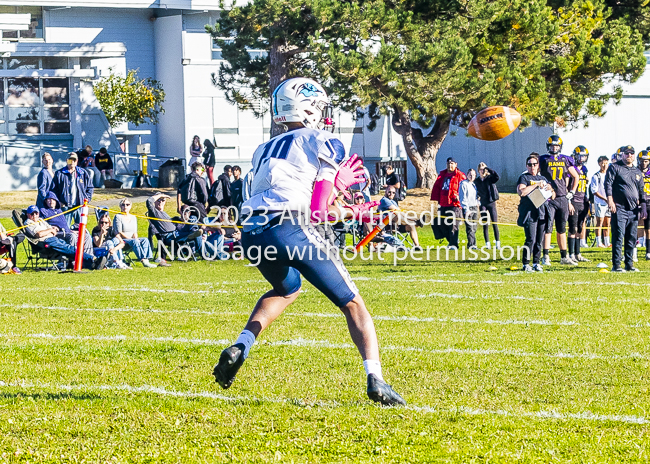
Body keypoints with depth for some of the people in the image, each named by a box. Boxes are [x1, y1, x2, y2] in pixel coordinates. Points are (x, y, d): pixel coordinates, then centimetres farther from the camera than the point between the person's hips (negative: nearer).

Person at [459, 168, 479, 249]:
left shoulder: (474, 184, 16)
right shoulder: (464, 184, -5)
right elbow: (463, 198, -11)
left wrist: (477, 202, 8)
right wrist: (466, 209, -17)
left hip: (475, 208, 7)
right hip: (468, 208, -7)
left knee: (474, 227, 6)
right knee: (470, 227, -10)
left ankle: (473, 244, 8)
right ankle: (471, 244, -10)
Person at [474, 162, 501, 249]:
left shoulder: (490, 178, -2)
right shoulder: (477, 181, 8)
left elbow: (496, 176, -23)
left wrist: (487, 168, -19)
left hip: (491, 202, -2)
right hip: (483, 204, 2)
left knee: (495, 224, -3)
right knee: (485, 225, 2)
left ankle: (498, 243, 1)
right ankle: (487, 244, 5)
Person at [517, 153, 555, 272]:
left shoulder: (542, 178, 19)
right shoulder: (524, 178, 2)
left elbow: (553, 194, 24)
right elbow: (521, 192, -17)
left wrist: (550, 189, 0)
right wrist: (536, 185, -17)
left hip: (542, 212, 6)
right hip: (529, 212, -6)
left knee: (539, 240, 6)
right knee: (531, 239, -11)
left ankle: (536, 263, 14)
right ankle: (526, 264, -3)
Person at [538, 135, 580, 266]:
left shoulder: (565, 160, 11)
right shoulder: (543, 160, 1)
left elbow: (576, 177, 20)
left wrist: (571, 193, 12)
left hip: (562, 199, 4)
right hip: (549, 199, -4)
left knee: (561, 229, 10)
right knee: (547, 228, -7)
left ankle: (564, 257, 14)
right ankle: (546, 257, -5)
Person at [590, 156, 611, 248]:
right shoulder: (596, 176, -3)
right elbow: (594, 191, -9)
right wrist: (605, 199, -17)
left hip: (609, 203, 5)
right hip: (600, 202, -5)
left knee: (607, 224, 7)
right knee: (600, 223, -5)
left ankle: (607, 242, 11)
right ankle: (599, 242, -4)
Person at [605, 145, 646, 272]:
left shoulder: (638, 172, 19)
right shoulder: (614, 167, 2)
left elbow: (641, 190, 22)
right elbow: (608, 184, -6)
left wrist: (642, 205, 12)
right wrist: (610, 200, -17)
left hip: (633, 209, 6)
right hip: (619, 208, -6)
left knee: (632, 238, 6)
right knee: (618, 236, -9)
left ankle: (629, 264, 13)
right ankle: (616, 265, -8)